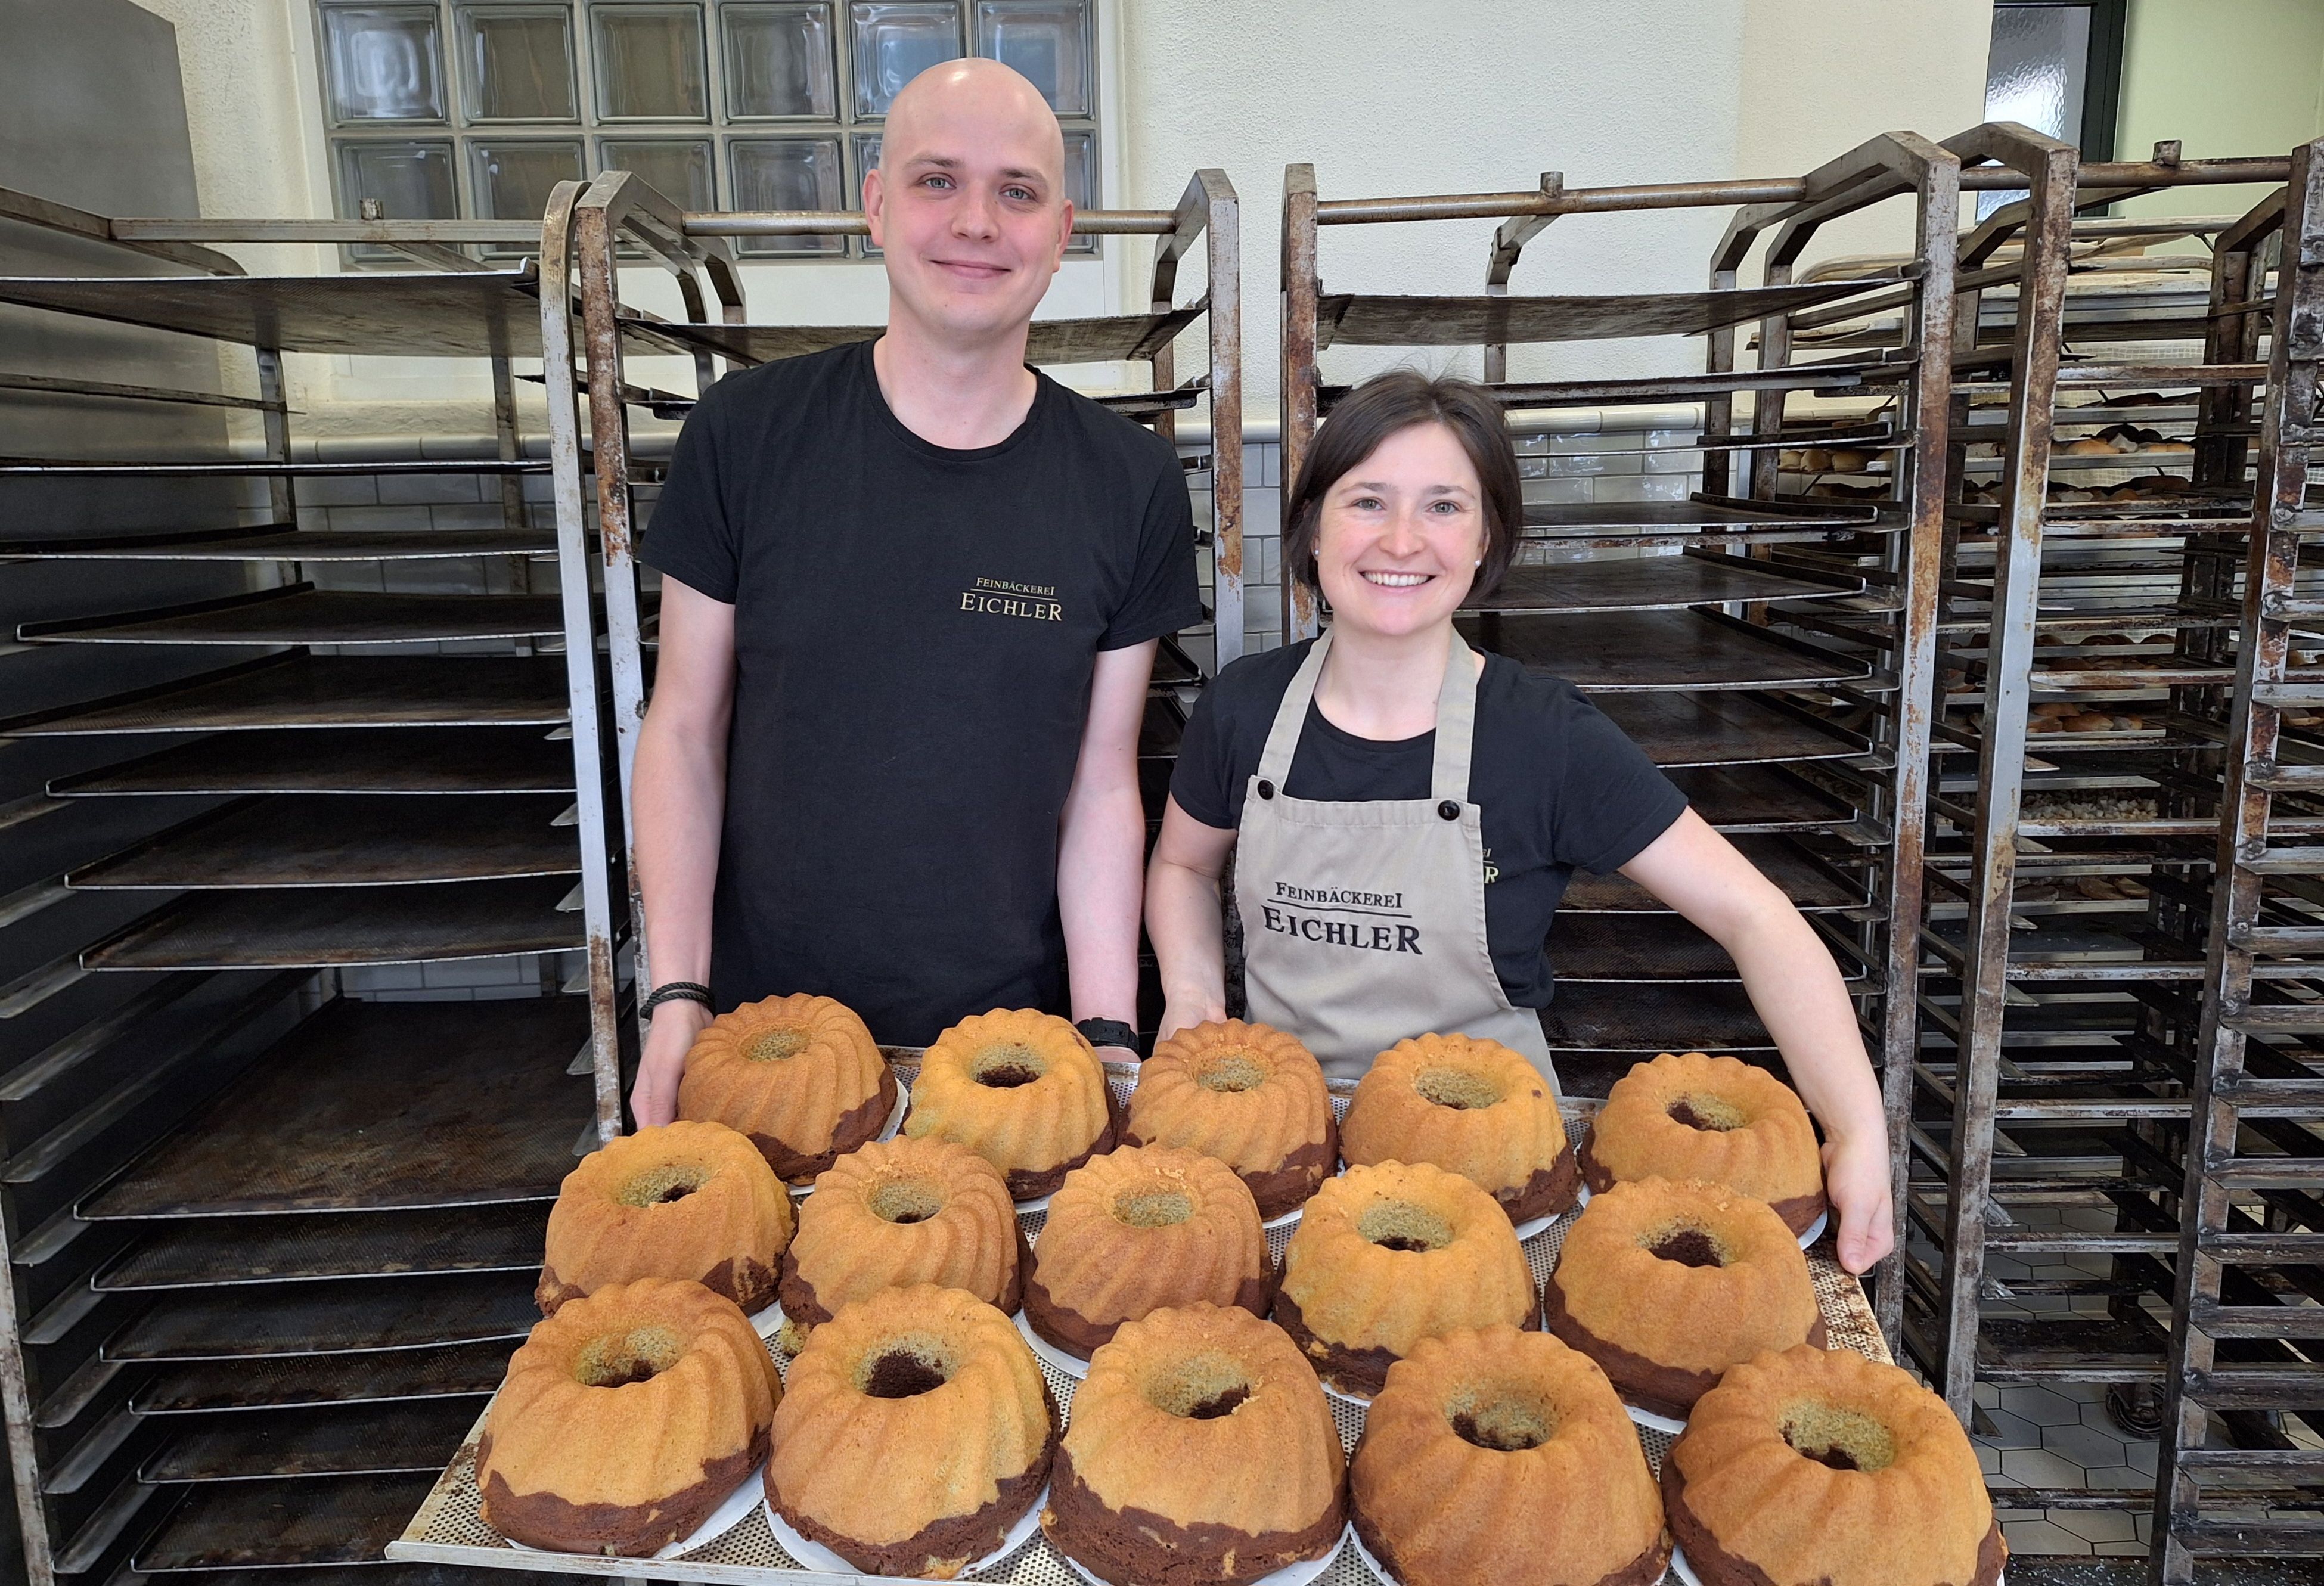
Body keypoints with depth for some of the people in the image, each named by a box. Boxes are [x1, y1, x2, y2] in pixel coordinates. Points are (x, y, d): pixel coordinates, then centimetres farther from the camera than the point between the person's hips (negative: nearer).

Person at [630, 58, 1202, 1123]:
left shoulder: (1130, 485, -5)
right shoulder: (747, 434, -7)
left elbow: (1101, 786, -3)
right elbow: (684, 729, -2)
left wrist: (1106, 1034, -9)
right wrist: (677, 994, -9)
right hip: (764, 1020, 0)